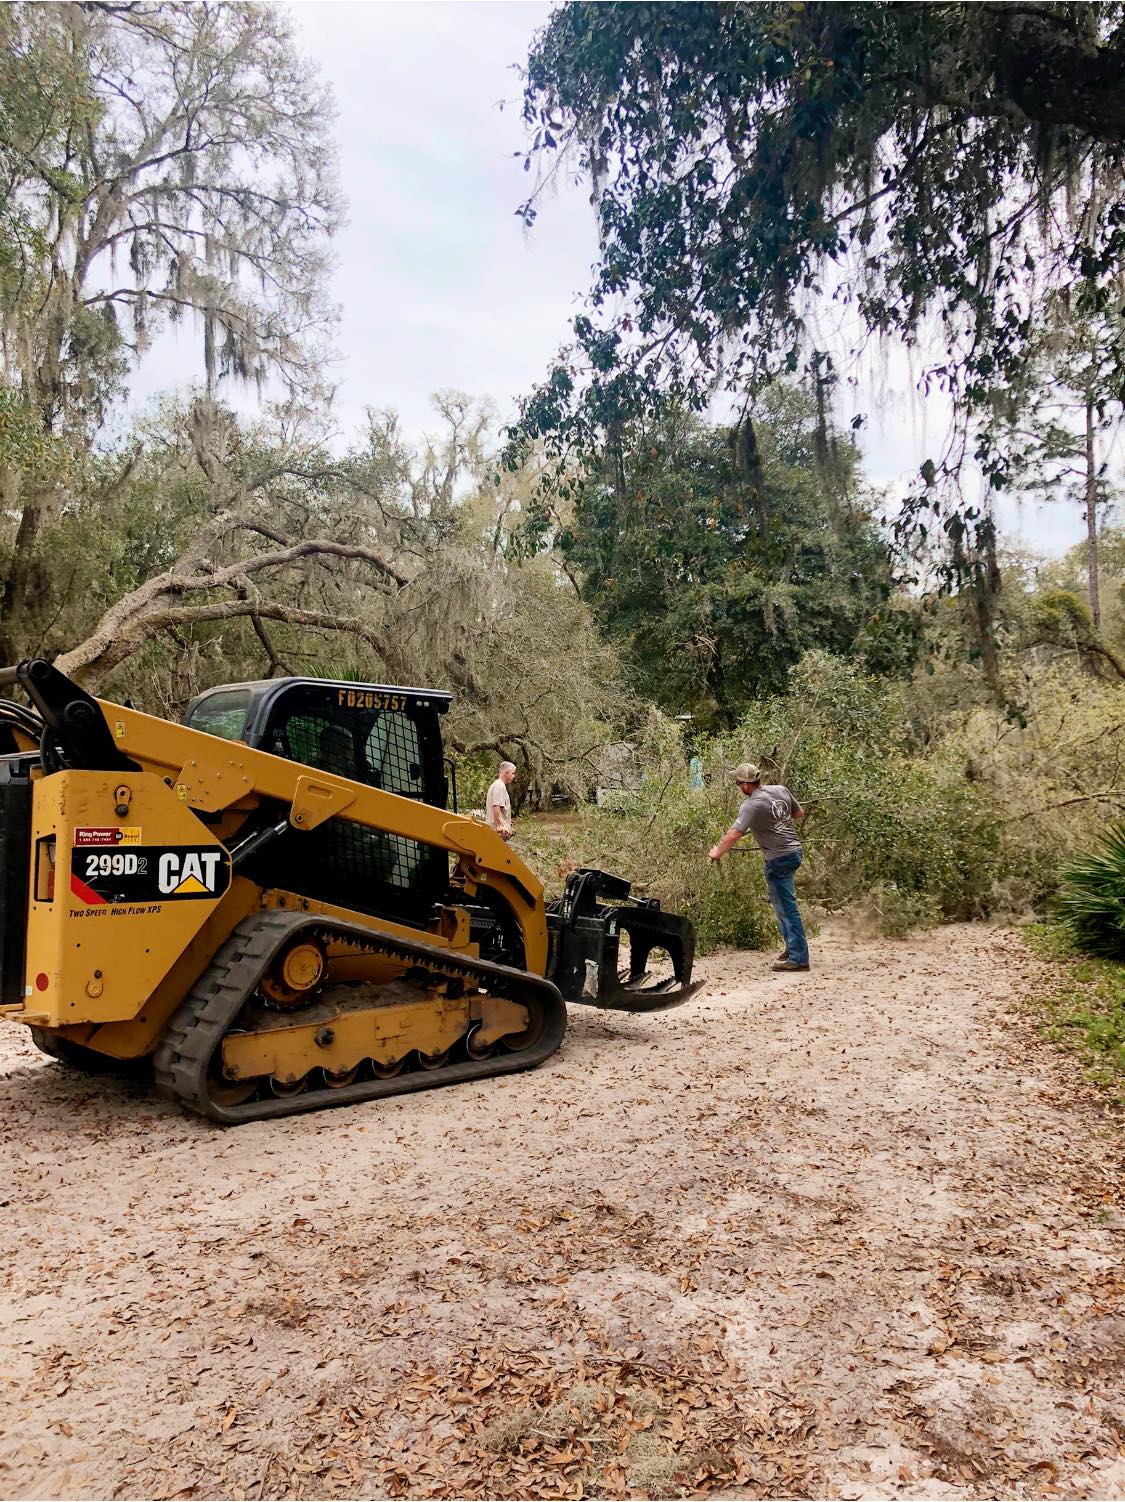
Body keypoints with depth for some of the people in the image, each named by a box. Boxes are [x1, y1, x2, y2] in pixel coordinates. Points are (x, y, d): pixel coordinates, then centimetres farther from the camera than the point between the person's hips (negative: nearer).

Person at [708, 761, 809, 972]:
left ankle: (798, 958, -1)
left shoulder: (751, 805, -18)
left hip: (778, 858, -9)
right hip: (795, 850, 9)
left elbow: (733, 835, -22)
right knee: (780, 901, 22)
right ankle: (792, 945, 29)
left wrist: (717, 853, -8)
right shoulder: (781, 790, 4)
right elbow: (799, 813, 18)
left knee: (787, 907, -4)